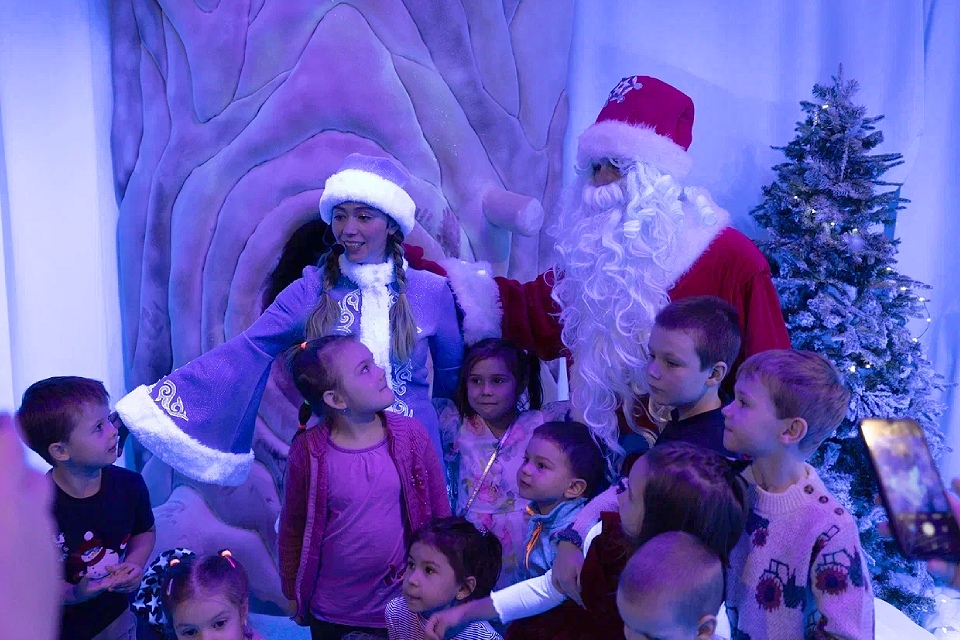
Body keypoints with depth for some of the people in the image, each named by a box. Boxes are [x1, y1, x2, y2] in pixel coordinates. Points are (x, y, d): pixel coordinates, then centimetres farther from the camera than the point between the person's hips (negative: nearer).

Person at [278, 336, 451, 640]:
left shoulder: (411, 435, -11)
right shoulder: (307, 451, -14)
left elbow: (440, 513, -1)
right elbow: (292, 530, -2)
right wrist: (293, 594, 7)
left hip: (403, 604, 1)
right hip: (331, 614, -1)